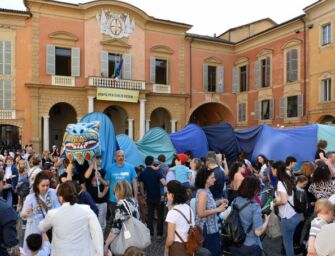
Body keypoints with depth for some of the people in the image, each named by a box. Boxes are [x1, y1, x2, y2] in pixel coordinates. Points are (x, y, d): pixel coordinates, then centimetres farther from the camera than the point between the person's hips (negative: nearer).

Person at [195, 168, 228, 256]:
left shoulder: (207, 191, 8)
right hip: (205, 229, -9)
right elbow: (201, 213, -26)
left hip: (211, 228, 9)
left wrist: (219, 202, 7)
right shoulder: (202, 193, -21)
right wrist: (218, 209, -21)